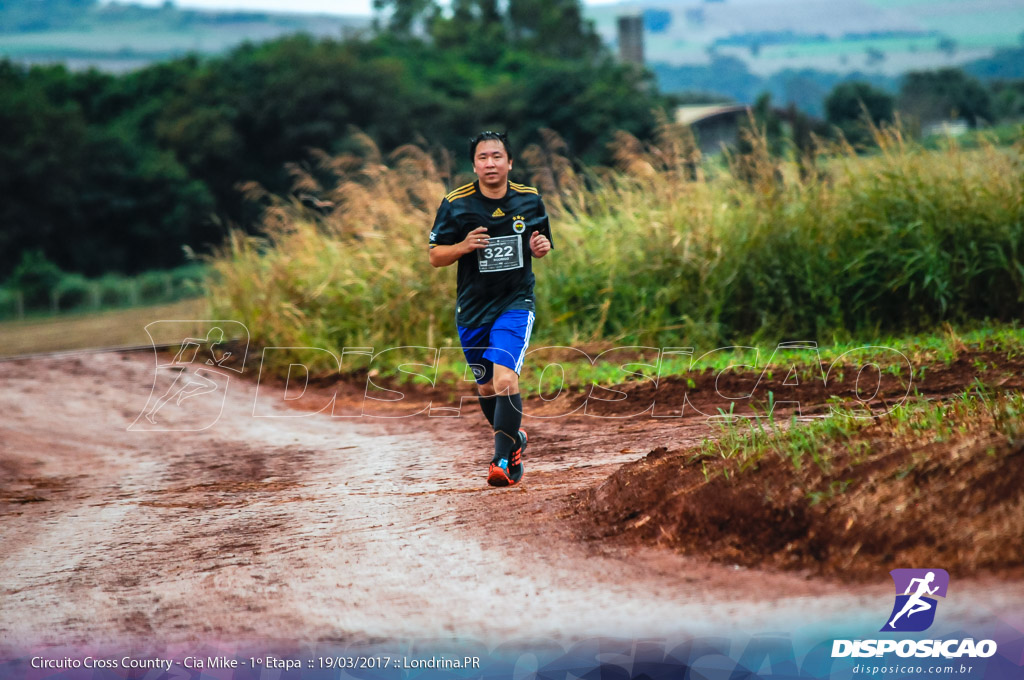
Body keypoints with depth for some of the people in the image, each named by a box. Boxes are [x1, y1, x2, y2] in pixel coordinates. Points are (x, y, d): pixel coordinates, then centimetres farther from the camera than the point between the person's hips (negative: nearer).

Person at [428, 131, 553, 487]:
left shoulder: (530, 200, -1)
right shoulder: (455, 204, -7)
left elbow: (541, 242, 15)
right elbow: (435, 256, -2)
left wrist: (542, 247, -9)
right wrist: (464, 246, -21)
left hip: (516, 303, -2)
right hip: (472, 308, 2)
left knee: (505, 381, -21)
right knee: (486, 389, 13)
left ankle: (502, 460, -13)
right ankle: (514, 439, 40)